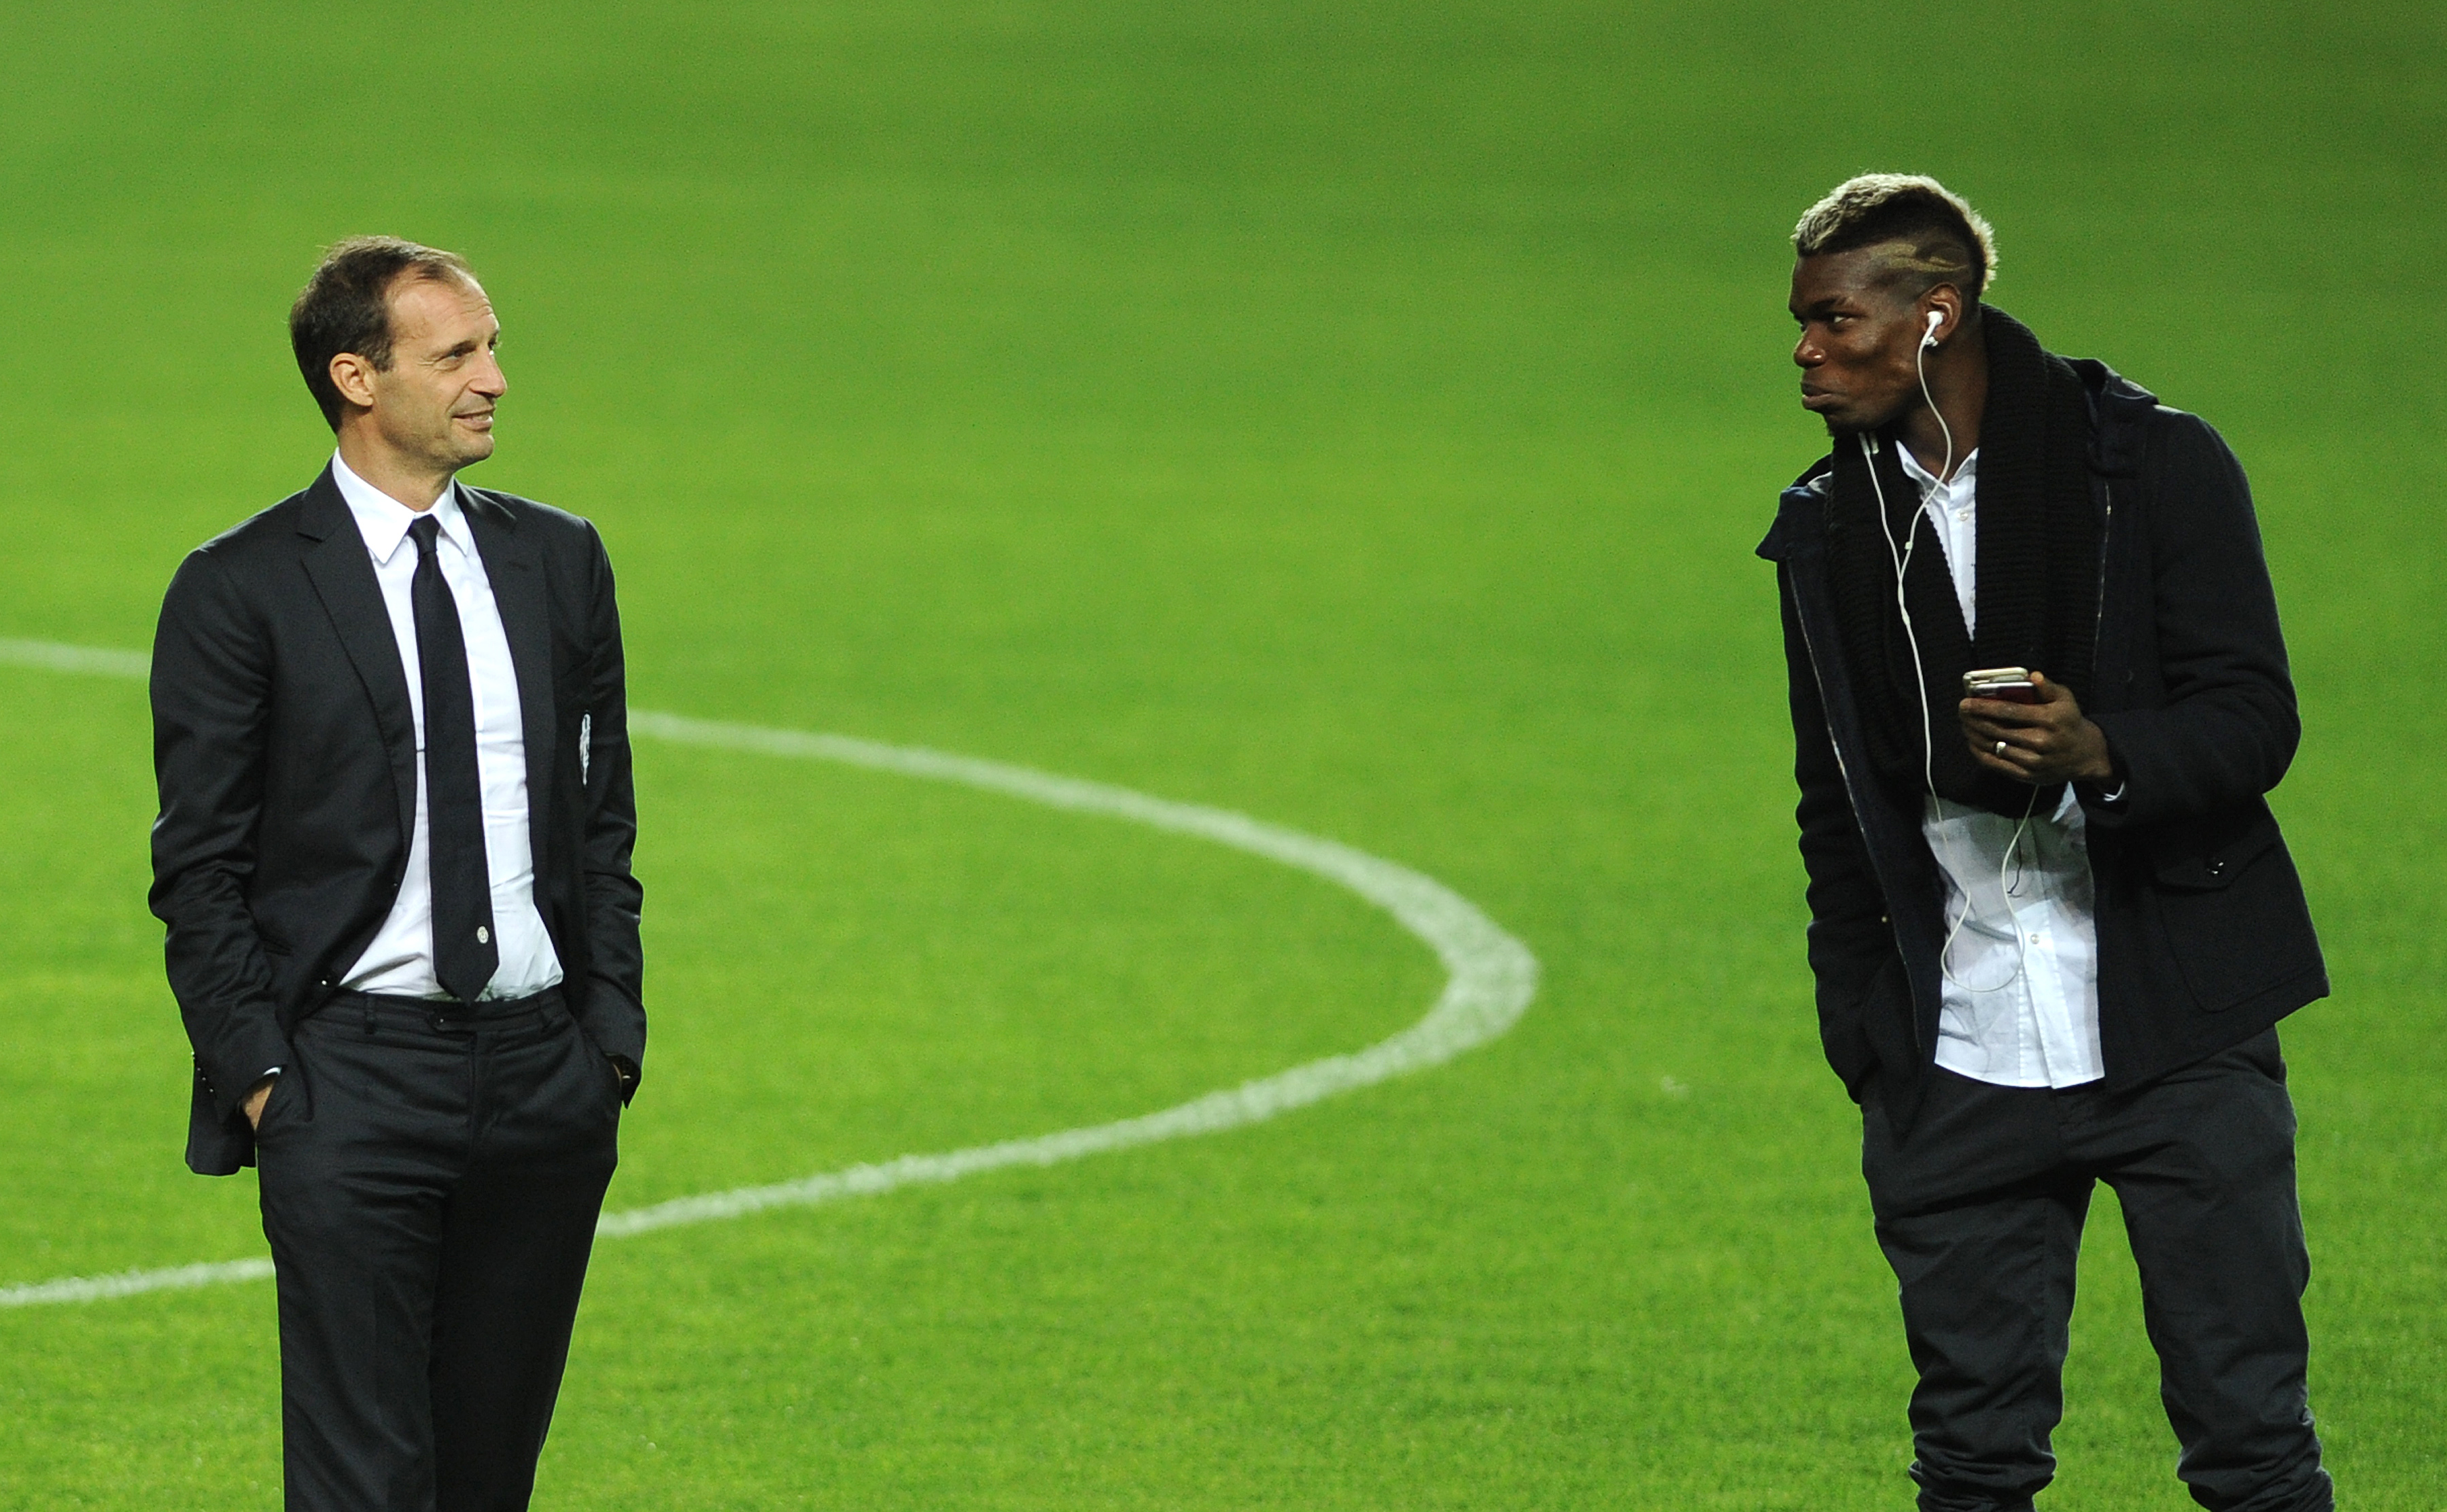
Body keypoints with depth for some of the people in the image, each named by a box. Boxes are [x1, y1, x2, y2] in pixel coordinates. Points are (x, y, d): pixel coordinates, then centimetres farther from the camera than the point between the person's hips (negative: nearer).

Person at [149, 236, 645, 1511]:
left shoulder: (558, 562, 11)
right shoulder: (239, 590, -4)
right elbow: (198, 867, -2)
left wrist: (613, 1032, 7)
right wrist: (258, 1076, -9)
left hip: (546, 1073, 5)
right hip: (353, 1076, -5)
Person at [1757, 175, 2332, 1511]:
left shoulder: (2154, 463, -3)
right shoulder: (1828, 530, 10)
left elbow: (2255, 721, -6)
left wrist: (2103, 751, -26)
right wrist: (1862, 1039, 14)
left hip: (2175, 1037, -4)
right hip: (1957, 1067, 4)